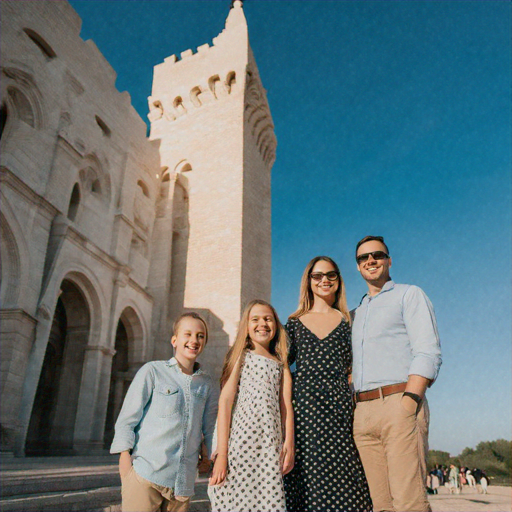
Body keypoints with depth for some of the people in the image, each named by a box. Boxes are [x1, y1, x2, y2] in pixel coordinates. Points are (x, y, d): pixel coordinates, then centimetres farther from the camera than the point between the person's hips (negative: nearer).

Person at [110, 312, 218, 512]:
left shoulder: (206, 384, 11)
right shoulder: (152, 371, 0)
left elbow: (210, 428, 15)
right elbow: (127, 418, -1)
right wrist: (125, 454, -10)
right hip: (146, 474, -3)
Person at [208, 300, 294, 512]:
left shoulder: (281, 363, 17)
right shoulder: (242, 355, 6)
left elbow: (286, 406, 10)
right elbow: (225, 401, -2)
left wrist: (289, 444, -3)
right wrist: (221, 454, -8)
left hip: (272, 447, 3)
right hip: (240, 441, -3)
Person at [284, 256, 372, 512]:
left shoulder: (348, 322, 12)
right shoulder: (295, 323, 13)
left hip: (338, 406, 0)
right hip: (303, 405, 1)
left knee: (340, 477, -4)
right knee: (304, 476, -1)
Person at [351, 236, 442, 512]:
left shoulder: (409, 295, 8)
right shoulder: (357, 313, 26)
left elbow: (429, 353, -6)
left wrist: (408, 403, -17)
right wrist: (355, 411, 10)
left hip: (399, 404, -6)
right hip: (363, 413, 6)